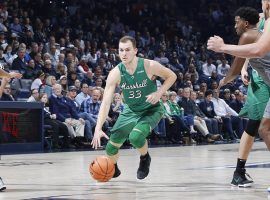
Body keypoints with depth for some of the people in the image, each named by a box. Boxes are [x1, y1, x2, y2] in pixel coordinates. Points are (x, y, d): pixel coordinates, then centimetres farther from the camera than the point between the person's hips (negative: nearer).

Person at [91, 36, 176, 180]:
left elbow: (172, 76, -6)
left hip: (151, 110, -3)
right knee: (111, 148, 3)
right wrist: (98, 128, -32)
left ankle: (145, 159, 3)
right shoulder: (116, 73, -19)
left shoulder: (149, 66, -24)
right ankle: (114, 170, 38)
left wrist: (159, 93, -23)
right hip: (130, 111, 3)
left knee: (135, 137, -31)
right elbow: (106, 102, -22)